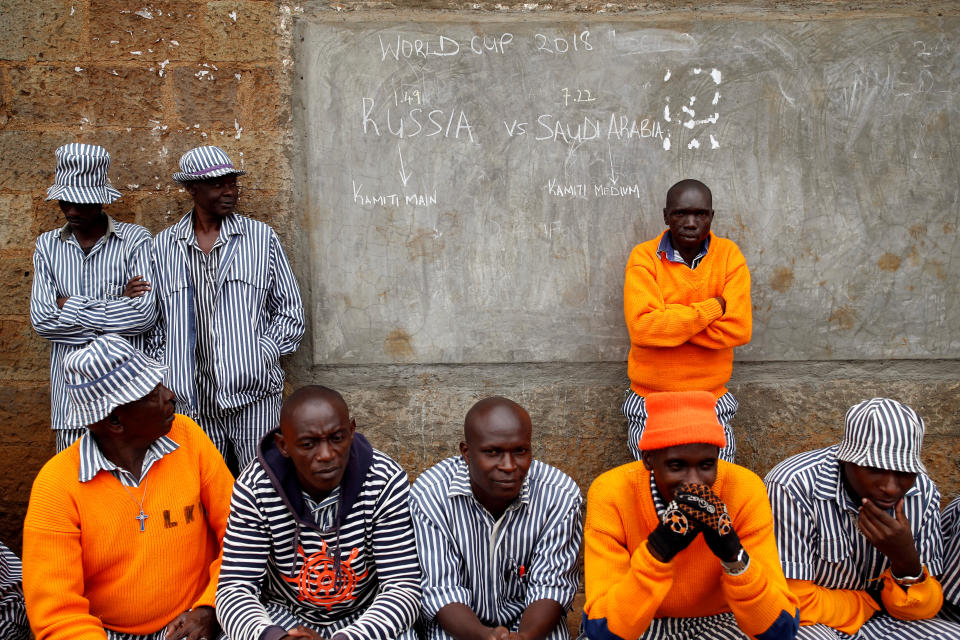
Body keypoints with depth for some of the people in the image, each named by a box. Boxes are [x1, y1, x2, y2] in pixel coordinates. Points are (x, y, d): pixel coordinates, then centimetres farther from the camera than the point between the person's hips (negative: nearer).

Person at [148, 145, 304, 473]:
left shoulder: (261, 237, 4)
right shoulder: (163, 246, 8)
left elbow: (290, 312, 7)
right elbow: (154, 320, 14)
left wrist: (258, 357, -5)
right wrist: (165, 372, 3)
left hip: (253, 396, -1)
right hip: (193, 400, 2)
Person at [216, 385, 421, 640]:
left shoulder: (387, 483, -18)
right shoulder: (254, 488, -15)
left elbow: (404, 588, -19)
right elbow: (235, 589, -16)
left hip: (364, 618, 0)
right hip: (282, 615, 0)